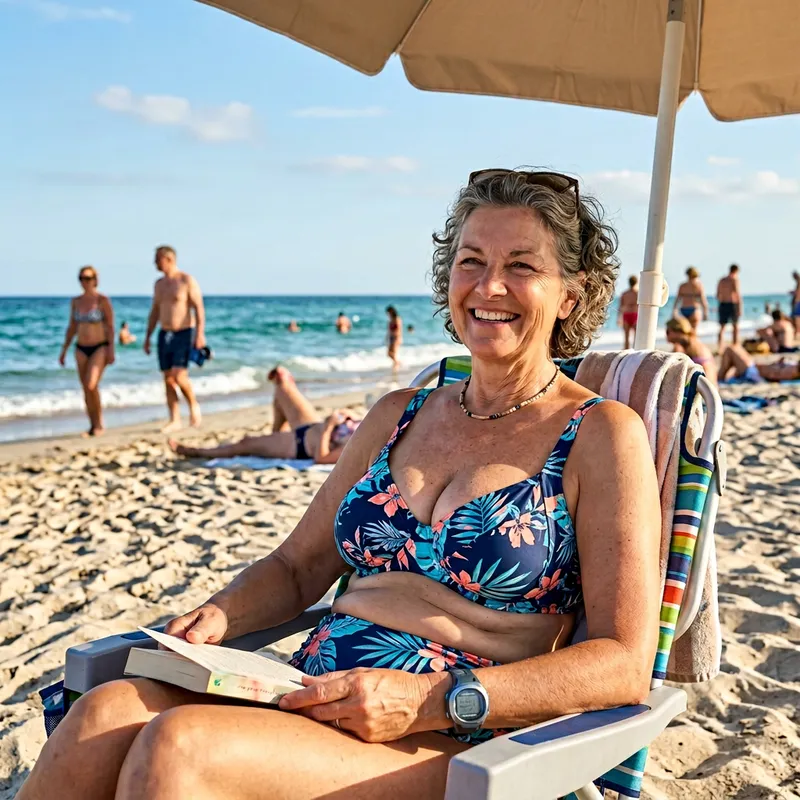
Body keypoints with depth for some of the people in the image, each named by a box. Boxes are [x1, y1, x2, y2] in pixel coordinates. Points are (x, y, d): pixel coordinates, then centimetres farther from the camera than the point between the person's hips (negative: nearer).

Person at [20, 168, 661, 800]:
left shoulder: (602, 434, -1)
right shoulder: (397, 416, 16)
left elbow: (624, 666, -8)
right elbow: (299, 566, 21)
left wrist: (430, 699, -19)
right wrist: (220, 615, -1)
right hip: (306, 700, 5)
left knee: (179, 744, -30)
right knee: (107, 713, -25)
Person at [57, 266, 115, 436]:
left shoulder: (103, 300, -8)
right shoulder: (75, 301, 7)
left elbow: (110, 327, -8)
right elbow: (72, 327, 13)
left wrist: (111, 350, -14)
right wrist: (64, 350, 10)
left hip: (100, 348, -5)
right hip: (81, 349, 5)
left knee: (91, 385, -19)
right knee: (86, 390, 5)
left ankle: (100, 424, -3)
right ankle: (93, 426, 15)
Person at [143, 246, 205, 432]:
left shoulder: (187, 281, -8)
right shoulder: (159, 283, 12)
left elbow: (199, 308, -12)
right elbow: (155, 312, 17)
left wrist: (200, 334, -21)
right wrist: (147, 337, 14)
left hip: (184, 334, -6)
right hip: (164, 335, 6)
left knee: (179, 376, -17)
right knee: (168, 379, 3)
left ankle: (193, 404, 8)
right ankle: (175, 420, 8)